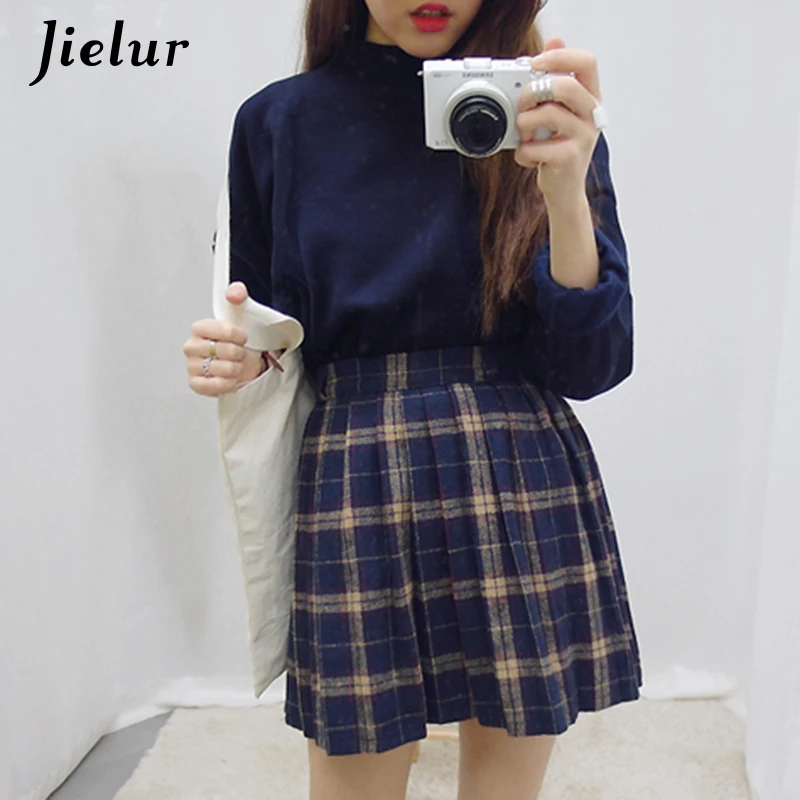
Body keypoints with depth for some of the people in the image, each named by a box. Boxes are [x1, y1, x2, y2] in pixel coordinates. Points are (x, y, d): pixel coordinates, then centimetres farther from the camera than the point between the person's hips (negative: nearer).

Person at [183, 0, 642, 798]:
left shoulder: (545, 112, 2)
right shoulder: (279, 120, 4)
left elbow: (592, 363, -5)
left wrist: (566, 185, -19)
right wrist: (235, 362, -11)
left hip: (523, 492, 1)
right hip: (355, 498, 0)